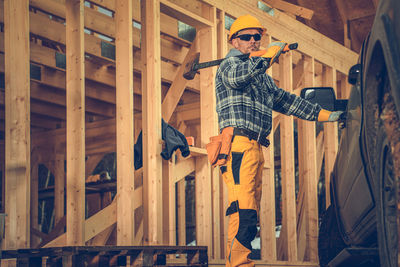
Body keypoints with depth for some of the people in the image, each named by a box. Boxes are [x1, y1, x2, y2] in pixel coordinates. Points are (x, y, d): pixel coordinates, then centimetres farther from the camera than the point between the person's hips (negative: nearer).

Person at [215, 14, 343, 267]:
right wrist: (269, 54, -25)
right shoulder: (230, 63, 3)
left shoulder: (263, 77, 29)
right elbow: (238, 77, -22)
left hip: (256, 149, 9)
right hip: (239, 146, -9)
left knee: (250, 214, 6)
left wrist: (326, 115, 32)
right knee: (244, 211, -19)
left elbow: (287, 101, 33)